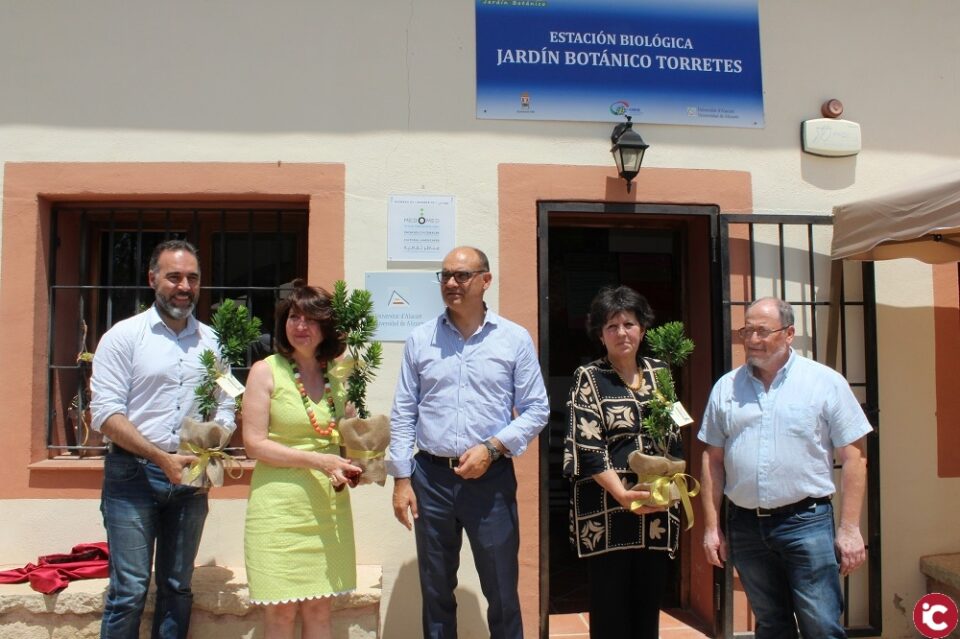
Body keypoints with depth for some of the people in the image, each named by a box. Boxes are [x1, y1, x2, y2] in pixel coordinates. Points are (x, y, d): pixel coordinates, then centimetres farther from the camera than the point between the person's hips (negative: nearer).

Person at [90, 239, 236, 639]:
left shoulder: (210, 341, 8)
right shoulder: (124, 336, -3)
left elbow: (224, 409, 11)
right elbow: (105, 414, -10)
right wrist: (163, 458, -17)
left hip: (190, 477, 4)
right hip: (133, 473, -4)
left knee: (177, 588, 12)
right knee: (129, 590, -2)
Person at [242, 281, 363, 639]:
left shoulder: (336, 379, 10)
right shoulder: (266, 371, -2)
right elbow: (254, 444, -9)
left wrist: (351, 466, -3)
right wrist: (317, 461, -17)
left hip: (329, 505, 4)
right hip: (280, 505, -4)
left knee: (319, 608, 9)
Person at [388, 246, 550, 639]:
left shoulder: (515, 339, -1)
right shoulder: (420, 340, 4)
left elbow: (536, 410, 0)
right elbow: (403, 414, 5)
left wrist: (492, 447, -12)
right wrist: (401, 478, 0)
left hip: (492, 478, -2)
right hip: (430, 478, 2)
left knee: (502, 592, 9)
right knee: (435, 591, 15)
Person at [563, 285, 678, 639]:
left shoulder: (659, 372, 10)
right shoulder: (589, 378, -3)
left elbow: (674, 435, 15)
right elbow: (587, 448, -11)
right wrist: (623, 494, -23)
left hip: (657, 508, 4)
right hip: (607, 510, -4)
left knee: (648, 606, 12)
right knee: (611, 609, 3)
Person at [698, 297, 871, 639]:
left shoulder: (826, 382, -3)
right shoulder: (726, 387, 5)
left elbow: (853, 457, -2)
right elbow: (713, 459, 8)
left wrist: (850, 528, -7)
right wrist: (711, 527, 5)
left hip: (806, 521, -3)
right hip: (745, 524, 3)